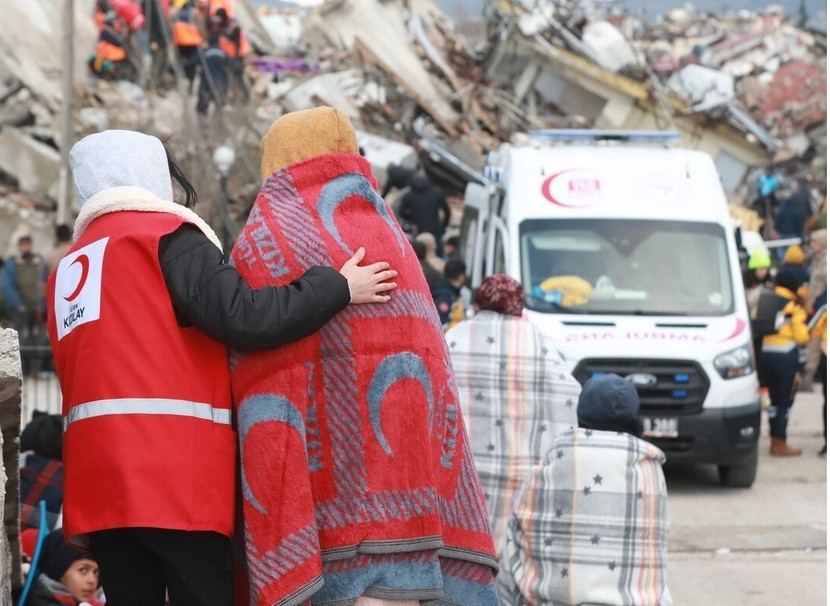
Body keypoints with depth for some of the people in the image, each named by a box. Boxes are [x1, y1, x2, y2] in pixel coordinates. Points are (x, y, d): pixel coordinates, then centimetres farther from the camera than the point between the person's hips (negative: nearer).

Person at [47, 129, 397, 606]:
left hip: (100, 474, 7)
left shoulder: (69, 269, 24)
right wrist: (340, 286, -3)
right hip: (175, 468, -7)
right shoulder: (167, 235, 1)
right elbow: (243, 317, -11)